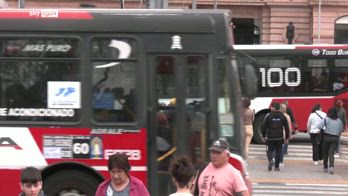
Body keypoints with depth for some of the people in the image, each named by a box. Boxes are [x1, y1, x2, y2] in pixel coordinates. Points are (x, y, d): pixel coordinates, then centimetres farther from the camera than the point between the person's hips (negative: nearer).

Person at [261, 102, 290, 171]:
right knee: (278, 151, 9)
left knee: (270, 150, 8)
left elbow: (264, 127, -2)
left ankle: (270, 160, -20)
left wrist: (263, 136, 8)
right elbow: (287, 128, 6)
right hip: (280, 138, 2)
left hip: (270, 138, -2)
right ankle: (276, 167, 9)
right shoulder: (283, 116, 4)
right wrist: (286, 137, 14)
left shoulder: (268, 116, -4)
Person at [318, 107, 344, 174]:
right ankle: (331, 166, -25)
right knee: (331, 153, -2)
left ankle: (325, 168, 20)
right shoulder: (339, 121, 5)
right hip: (335, 138, 1)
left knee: (325, 153, 13)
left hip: (326, 137, -1)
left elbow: (320, 126, -16)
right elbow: (341, 130, 10)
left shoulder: (326, 119, -6)